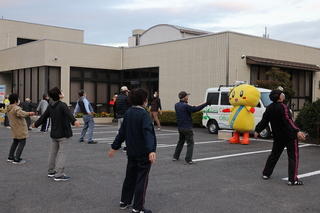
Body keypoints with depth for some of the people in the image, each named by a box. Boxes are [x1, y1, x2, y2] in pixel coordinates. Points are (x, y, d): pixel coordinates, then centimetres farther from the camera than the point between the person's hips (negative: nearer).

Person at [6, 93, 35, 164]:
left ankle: (10, 157, 28)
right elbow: (20, 113, -38)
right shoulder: (16, 108, -17)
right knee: (22, 143, -5)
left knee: (15, 142, 22)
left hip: (15, 129, 10)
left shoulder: (9, 109, 14)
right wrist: (28, 113, -50)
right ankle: (16, 159, -6)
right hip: (20, 129, -10)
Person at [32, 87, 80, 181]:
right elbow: (68, 114, -33)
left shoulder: (50, 106, 7)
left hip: (54, 134, 8)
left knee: (53, 153, 18)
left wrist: (36, 124, 34)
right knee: (62, 153, -6)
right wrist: (74, 121, -51)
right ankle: (59, 175, -10)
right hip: (63, 134, -7)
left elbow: (43, 117, 17)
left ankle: (51, 171, 30)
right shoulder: (62, 105, -14)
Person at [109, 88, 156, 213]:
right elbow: (148, 133, -30)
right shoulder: (144, 114, -17)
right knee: (141, 180, 0)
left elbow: (122, 132, 12)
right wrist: (151, 150, -40)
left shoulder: (128, 113, 6)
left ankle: (124, 202, 30)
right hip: (143, 154, -7)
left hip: (131, 152, 7)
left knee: (130, 177, 19)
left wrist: (114, 146, 19)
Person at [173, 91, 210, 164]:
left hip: (180, 127, 8)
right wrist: (206, 104, -14)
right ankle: (188, 160, -9)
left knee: (180, 142, 23)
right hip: (187, 128, -8)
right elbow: (196, 109, -20)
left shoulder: (176, 105, 6)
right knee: (190, 143, -3)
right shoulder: (185, 106, -19)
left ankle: (175, 157, 27)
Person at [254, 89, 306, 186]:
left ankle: (266, 173, 24)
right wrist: (297, 131, -36)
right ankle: (293, 179, -4)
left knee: (274, 155, 20)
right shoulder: (283, 107, -17)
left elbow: (264, 121, 9)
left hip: (278, 137, 7)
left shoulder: (269, 108, 5)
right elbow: (288, 121, -28)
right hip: (289, 136, -7)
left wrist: (257, 131, 20)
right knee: (293, 156, -1)